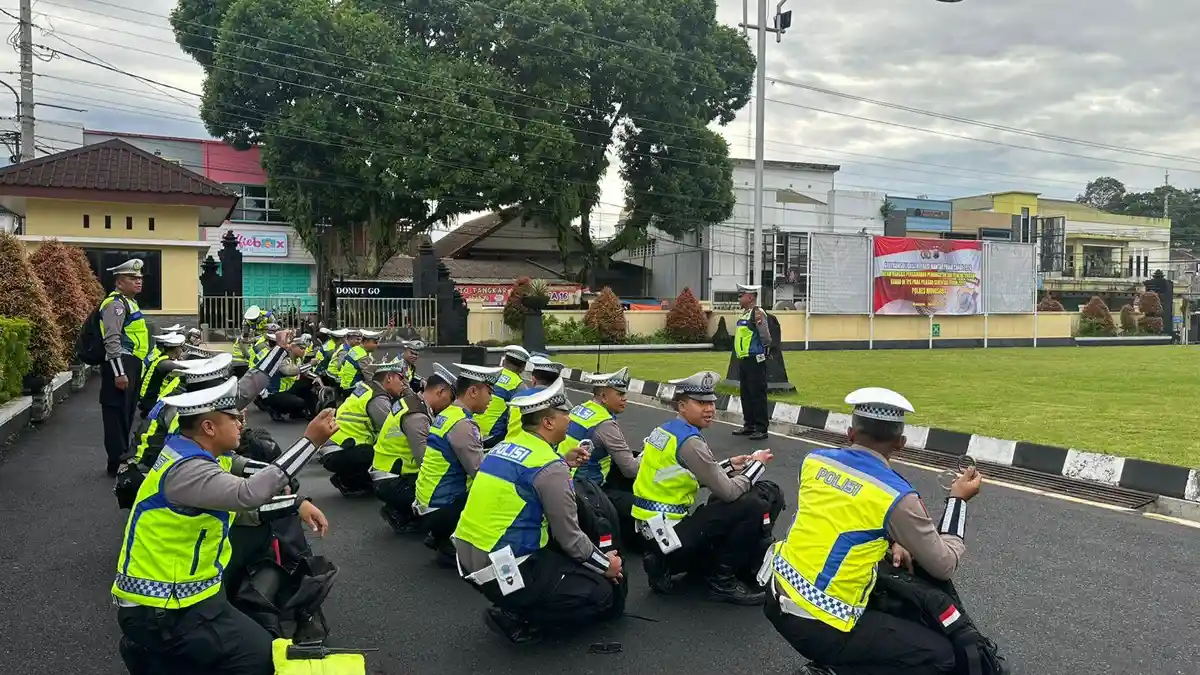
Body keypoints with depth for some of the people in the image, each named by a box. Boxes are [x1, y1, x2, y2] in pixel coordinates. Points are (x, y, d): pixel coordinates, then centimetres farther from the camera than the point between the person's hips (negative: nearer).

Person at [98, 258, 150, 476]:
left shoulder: (130, 302, 19)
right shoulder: (116, 303, -13)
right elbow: (112, 340, -21)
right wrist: (119, 373, -25)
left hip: (132, 365, 10)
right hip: (120, 365, -10)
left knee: (127, 414, 17)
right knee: (117, 414, -5)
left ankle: (124, 457, 27)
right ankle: (117, 464, -1)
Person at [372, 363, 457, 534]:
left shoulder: (411, 401, 6)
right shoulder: (416, 416, -24)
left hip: (390, 474, 10)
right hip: (392, 483, -10)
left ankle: (399, 509, 10)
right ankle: (399, 514, -1)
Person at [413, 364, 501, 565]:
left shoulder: (447, 414, 8)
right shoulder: (462, 424, -22)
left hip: (428, 501, 9)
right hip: (440, 509, -9)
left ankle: (440, 537, 16)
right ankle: (451, 548, -1)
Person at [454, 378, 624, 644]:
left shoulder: (504, 447, 8)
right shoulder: (550, 468, -16)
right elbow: (570, 539, -10)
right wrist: (606, 565, 6)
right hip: (504, 572, -8)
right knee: (602, 593, 1)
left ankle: (515, 606, 13)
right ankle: (516, 618, -2)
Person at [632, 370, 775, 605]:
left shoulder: (667, 430, 9)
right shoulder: (689, 441, -19)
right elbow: (728, 492, -16)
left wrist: (729, 466, 11)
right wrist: (757, 464, -1)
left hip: (652, 525, 10)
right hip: (666, 529, -10)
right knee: (752, 506, -12)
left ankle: (665, 564, 16)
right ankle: (723, 581, 0)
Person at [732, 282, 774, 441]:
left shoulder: (758, 313, -13)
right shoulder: (744, 314, 15)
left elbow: (765, 336, -18)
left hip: (754, 360, -10)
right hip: (743, 360, 10)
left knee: (757, 395, -6)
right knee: (746, 394, 15)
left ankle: (761, 429, -2)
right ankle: (749, 426, 24)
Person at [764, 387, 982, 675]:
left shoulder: (814, 459, 1)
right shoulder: (897, 497, -15)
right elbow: (944, 566, -2)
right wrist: (957, 499, 9)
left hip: (777, 600, 7)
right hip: (820, 629, -7)